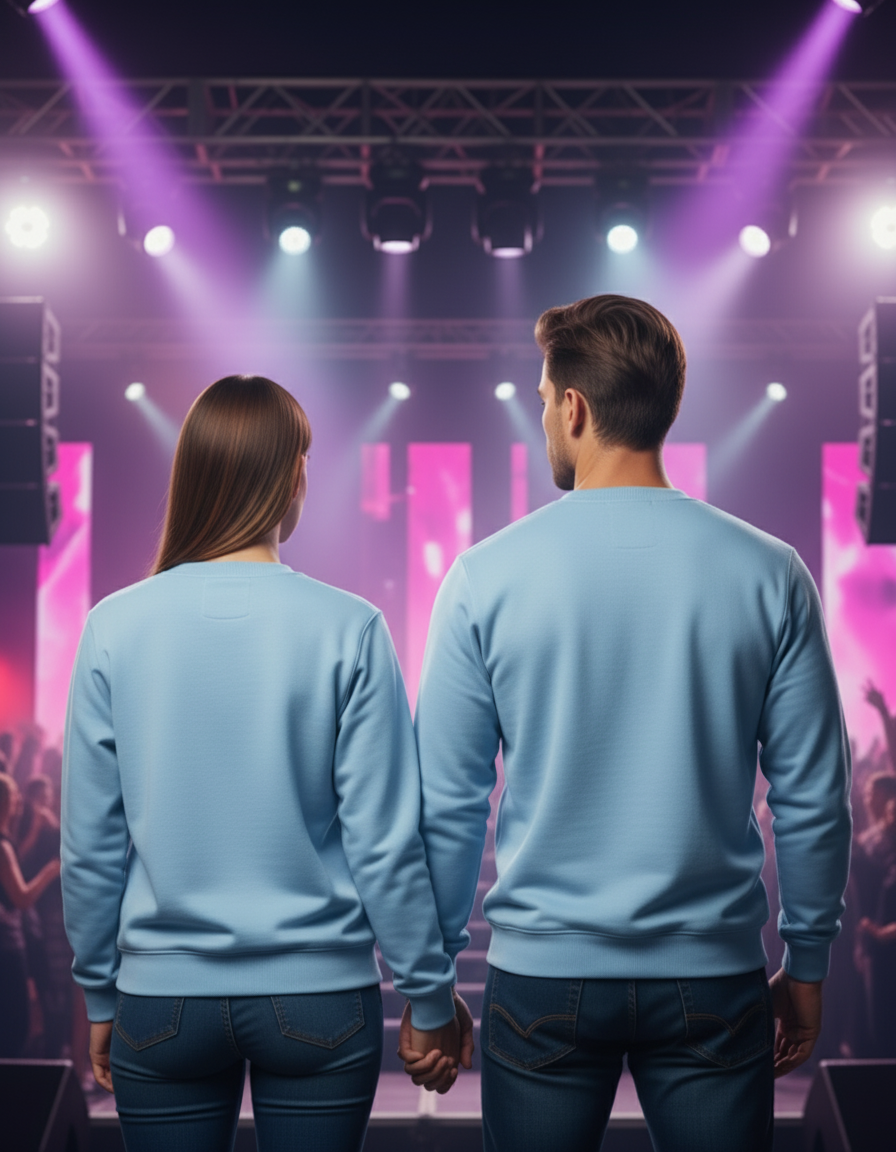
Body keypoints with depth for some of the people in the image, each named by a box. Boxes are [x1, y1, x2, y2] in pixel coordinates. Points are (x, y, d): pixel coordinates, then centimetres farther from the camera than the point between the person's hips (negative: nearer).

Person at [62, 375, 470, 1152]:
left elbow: (89, 845, -1)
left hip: (164, 1000, 1)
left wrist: (101, 997, 12)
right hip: (319, 998, -1)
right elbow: (385, 841, -9)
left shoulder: (117, 627, -5)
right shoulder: (347, 629, -10)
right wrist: (430, 999, 2)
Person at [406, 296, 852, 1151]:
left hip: (543, 980, 0)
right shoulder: (767, 574, -4)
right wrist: (806, 965, 11)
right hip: (714, 981, 1)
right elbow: (813, 798, -1)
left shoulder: (486, 577, -7)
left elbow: (446, 803, -3)